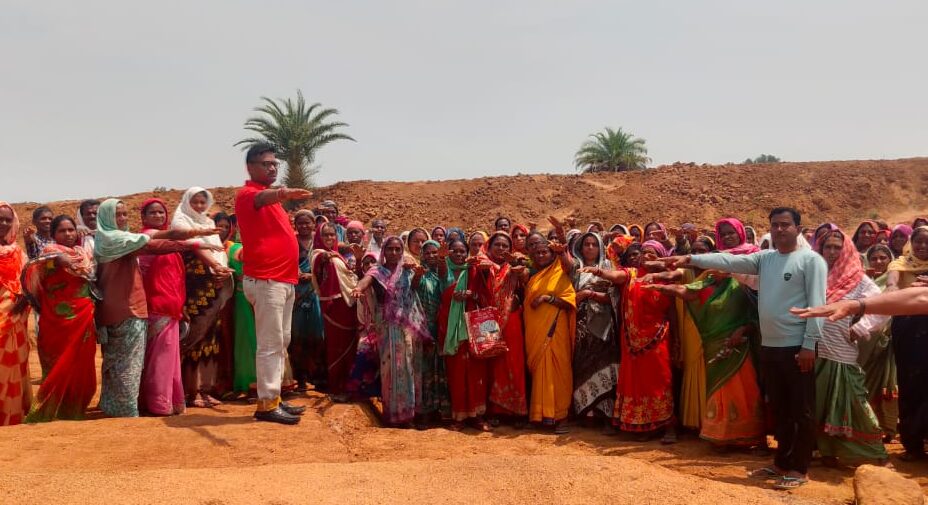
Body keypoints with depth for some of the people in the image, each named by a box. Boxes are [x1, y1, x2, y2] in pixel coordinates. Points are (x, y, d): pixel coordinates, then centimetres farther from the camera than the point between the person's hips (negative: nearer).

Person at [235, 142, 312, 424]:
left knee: (281, 342, 12)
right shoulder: (249, 194, -9)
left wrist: (292, 268, 24)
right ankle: (267, 404, -5)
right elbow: (263, 198, -34)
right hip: (265, 280, -10)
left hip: (283, 279, 10)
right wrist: (283, 193, -56)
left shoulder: (271, 197, 20)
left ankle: (274, 399, 19)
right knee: (270, 343, -9)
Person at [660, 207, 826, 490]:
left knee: (801, 410, 3)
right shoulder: (764, 258, 12)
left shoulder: (811, 260, -6)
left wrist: (809, 344, -17)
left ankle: (799, 469, 12)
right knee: (779, 408, 16)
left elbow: (816, 304, -12)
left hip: (797, 347, -6)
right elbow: (729, 261, 3)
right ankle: (782, 462, 27)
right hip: (769, 346, 7)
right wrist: (690, 259, -8)